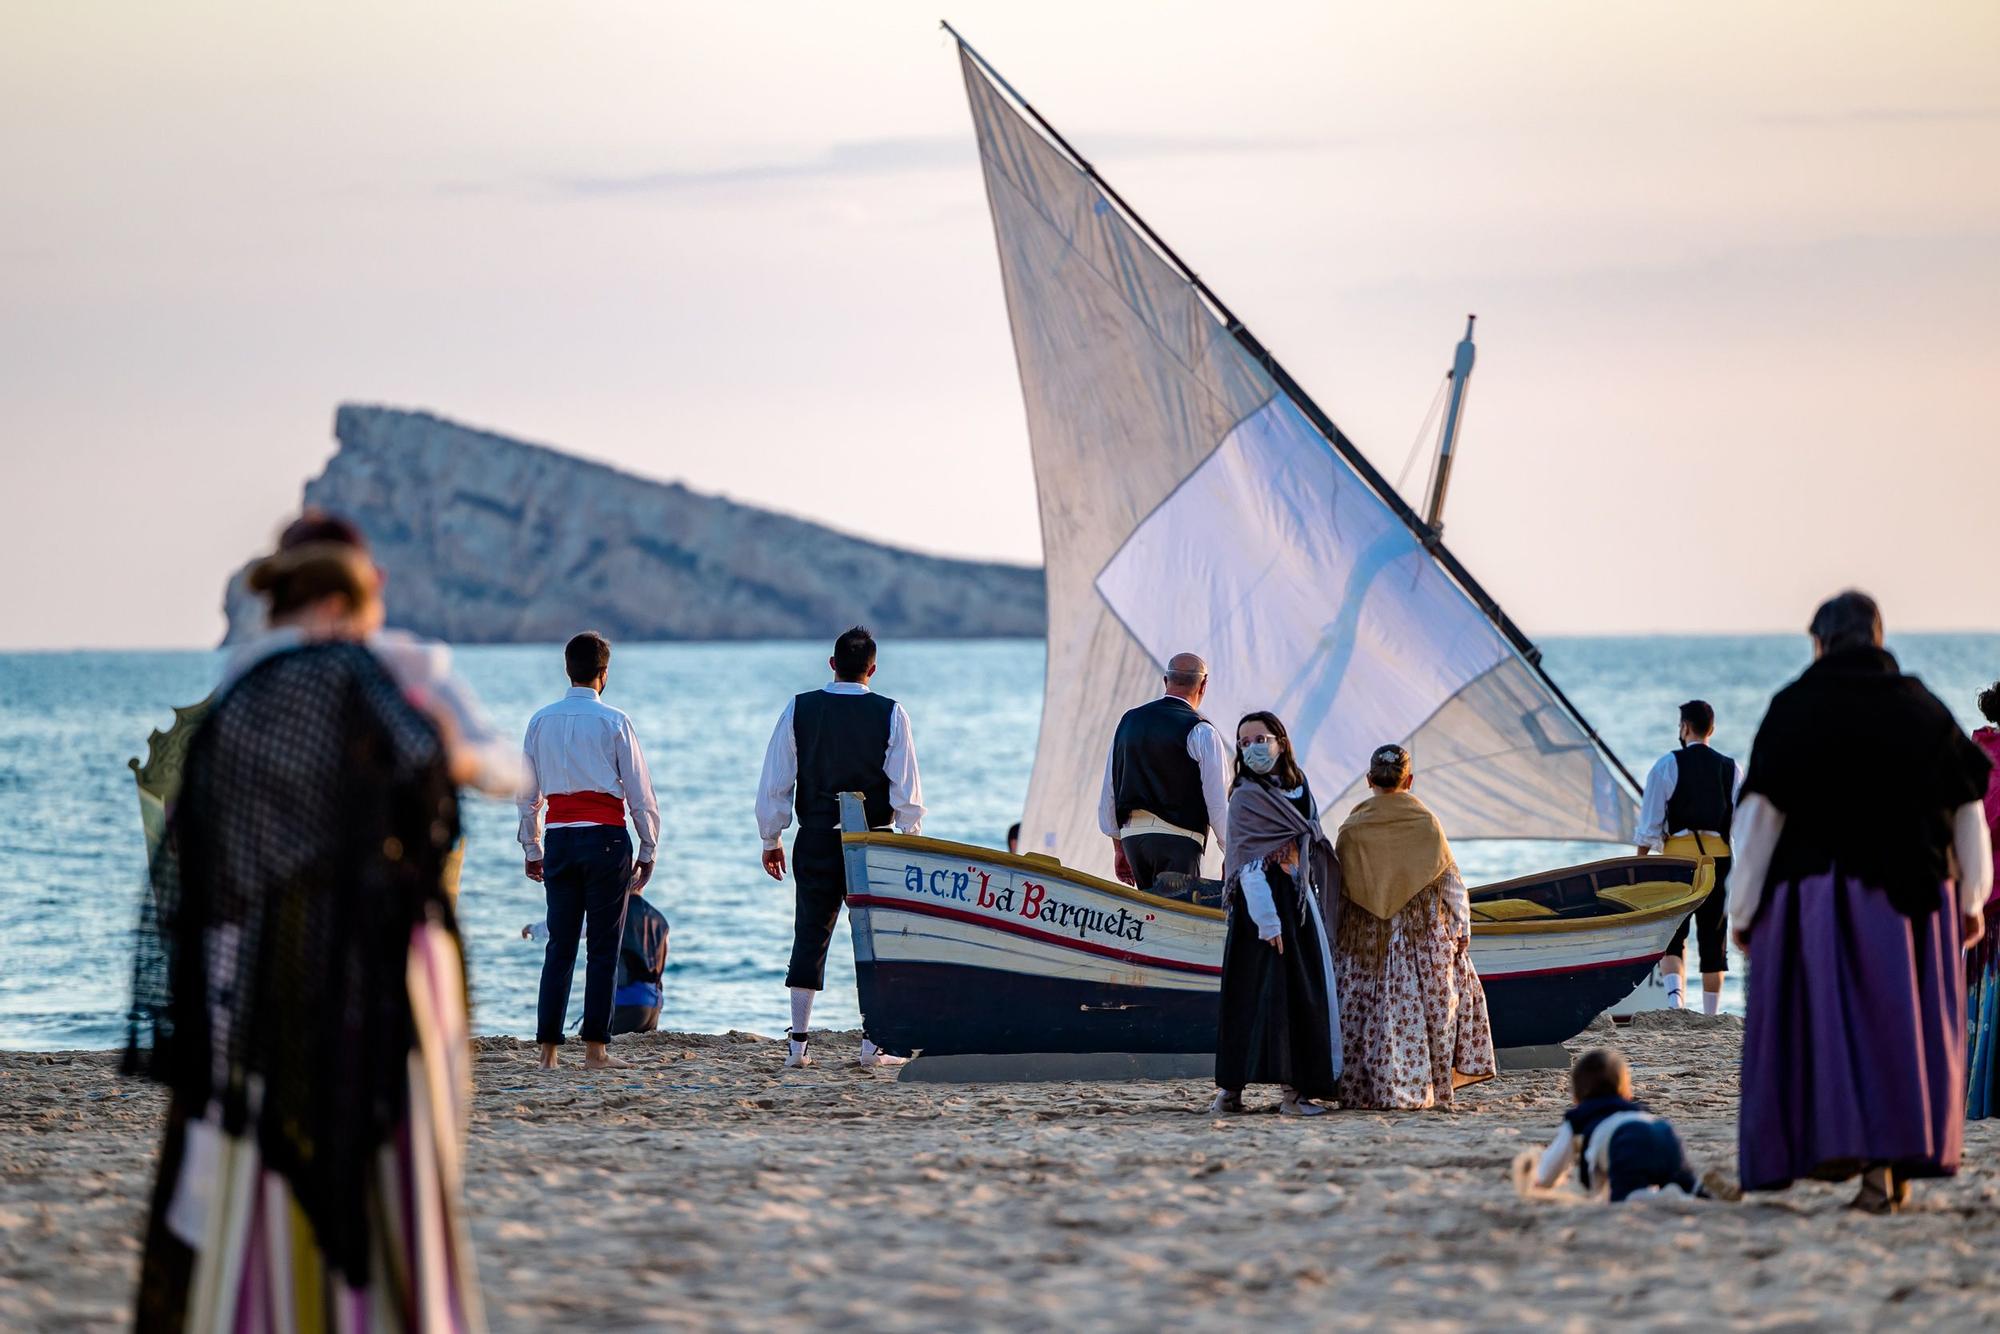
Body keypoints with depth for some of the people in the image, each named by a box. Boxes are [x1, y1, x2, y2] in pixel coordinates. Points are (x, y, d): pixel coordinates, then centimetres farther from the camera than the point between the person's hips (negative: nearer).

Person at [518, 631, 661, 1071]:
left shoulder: (541, 721, 7)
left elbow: (527, 794, 12)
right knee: (603, 947, 0)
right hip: (606, 837, -4)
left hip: (559, 838, 4)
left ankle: (548, 1048, 3)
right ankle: (595, 1048, -3)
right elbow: (641, 794, -3)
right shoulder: (613, 722, -4)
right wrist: (648, 851, 6)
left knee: (559, 944, 7)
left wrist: (532, 849, 20)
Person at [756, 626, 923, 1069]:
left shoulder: (800, 710, -1)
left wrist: (771, 839, 10)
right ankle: (873, 1044, 2)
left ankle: (797, 1044, 5)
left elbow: (774, 783, 1)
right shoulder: (890, 714, -5)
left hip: (815, 840, 1)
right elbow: (907, 790, -5)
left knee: (809, 936, 7)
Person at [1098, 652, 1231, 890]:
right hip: (1178, 837, -6)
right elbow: (1218, 801, -8)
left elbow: (1109, 791, 17)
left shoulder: (1129, 721, 13)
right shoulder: (1201, 732, -6)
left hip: (1131, 834, 6)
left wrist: (1118, 847, 23)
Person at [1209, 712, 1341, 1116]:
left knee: (1303, 995, 2)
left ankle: (1293, 1087, 3)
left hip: (1300, 904, 7)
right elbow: (1247, 865, -12)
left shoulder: (1299, 791, 14)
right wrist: (1267, 922, -20)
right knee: (1258, 991, -10)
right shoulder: (1245, 798, -5)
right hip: (1263, 905, -7)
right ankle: (1231, 1088, -9)